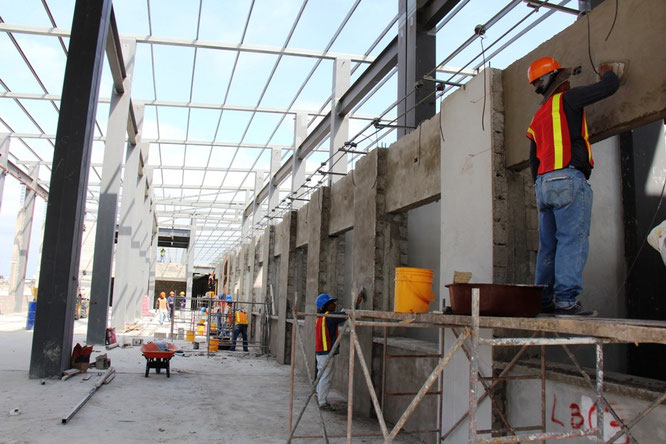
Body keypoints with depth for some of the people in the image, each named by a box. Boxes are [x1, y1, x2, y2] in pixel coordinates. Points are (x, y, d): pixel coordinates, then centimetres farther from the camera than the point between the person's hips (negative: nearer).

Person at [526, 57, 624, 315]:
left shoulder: (537, 118, 24)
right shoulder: (566, 99, 4)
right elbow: (609, 87, 4)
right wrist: (609, 73, 27)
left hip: (543, 183, 8)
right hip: (568, 179, -8)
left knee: (549, 245, 7)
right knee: (573, 240, -11)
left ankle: (543, 301, 6)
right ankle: (566, 300, -17)